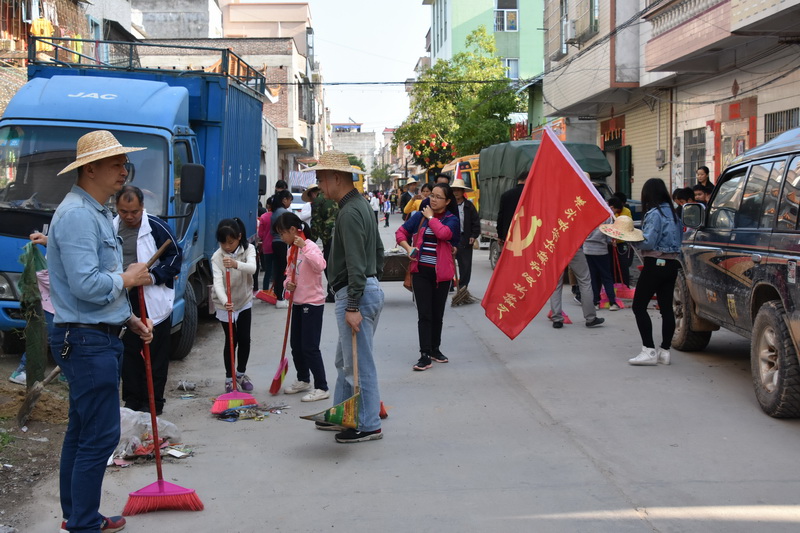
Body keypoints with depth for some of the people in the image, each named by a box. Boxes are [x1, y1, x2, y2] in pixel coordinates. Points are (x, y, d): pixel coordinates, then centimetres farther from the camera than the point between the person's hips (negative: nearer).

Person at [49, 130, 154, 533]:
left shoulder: (97, 213, 17)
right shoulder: (77, 215, -17)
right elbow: (86, 285, -25)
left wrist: (129, 318, 18)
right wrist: (127, 279, -9)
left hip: (99, 337, 11)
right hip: (87, 341, -11)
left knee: (81, 431, 16)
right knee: (100, 436, -7)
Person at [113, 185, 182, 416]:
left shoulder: (157, 227, -8)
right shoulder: (112, 228, 7)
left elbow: (175, 256, -5)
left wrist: (153, 276, -16)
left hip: (154, 303, -4)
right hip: (124, 302, 5)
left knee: (155, 354, 1)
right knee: (129, 353, 9)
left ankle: (153, 401, 8)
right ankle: (132, 400, 18)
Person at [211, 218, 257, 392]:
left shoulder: (248, 249, -14)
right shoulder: (217, 257, -20)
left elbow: (252, 267, -34)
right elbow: (218, 282, -32)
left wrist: (236, 264, -55)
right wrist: (225, 301, -51)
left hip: (244, 301, 3)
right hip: (225, 304, -2)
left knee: (245, 339, 7)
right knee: (231, 340, 0)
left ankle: (241, 373, 26)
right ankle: (229, 378, 15)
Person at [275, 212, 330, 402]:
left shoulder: (309, 246, -16)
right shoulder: (292, 249, 10)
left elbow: (320, 265, -35)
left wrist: (304, 247, -38)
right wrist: (288, 283, -3)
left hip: (313, 303, -9)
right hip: (298, 302, 9)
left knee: (310, 347, -8)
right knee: (296, 345, 17)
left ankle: (321, 388, -1)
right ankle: (303, 380, 34)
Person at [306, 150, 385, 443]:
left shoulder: (349, 213, -18)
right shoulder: (361, 205, 15)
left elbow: (355, 264, -23)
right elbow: (378, 249, 21)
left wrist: (353, 306, -23)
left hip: (355, 294, -11)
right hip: (370, 289, 11)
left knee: (359, 364, -3)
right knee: (345, 361, 19)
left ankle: (369, 425, 5)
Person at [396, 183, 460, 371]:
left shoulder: (451, 219, -2)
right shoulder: (420, 216, 4)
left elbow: (443, 233, -23)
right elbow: (401, 232, 10)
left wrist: (431, 217, -11)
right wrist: (408, 248, -7)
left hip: (441, 273, 0)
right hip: (421, 271, 0)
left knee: (437, 314, 13)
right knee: (424, 314, -4)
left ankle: (435, 349, 28)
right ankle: (425, 355, -5)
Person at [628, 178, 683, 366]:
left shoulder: (654, 214, -13)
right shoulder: (672, 213, 12)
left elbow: (648, 242, -20)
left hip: (656, 264, -8)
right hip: (672, 264, 8)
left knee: (639, 306, -3)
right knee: (666, 308, 9)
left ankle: (649, 350, -8)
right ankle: (664, 350, 12)